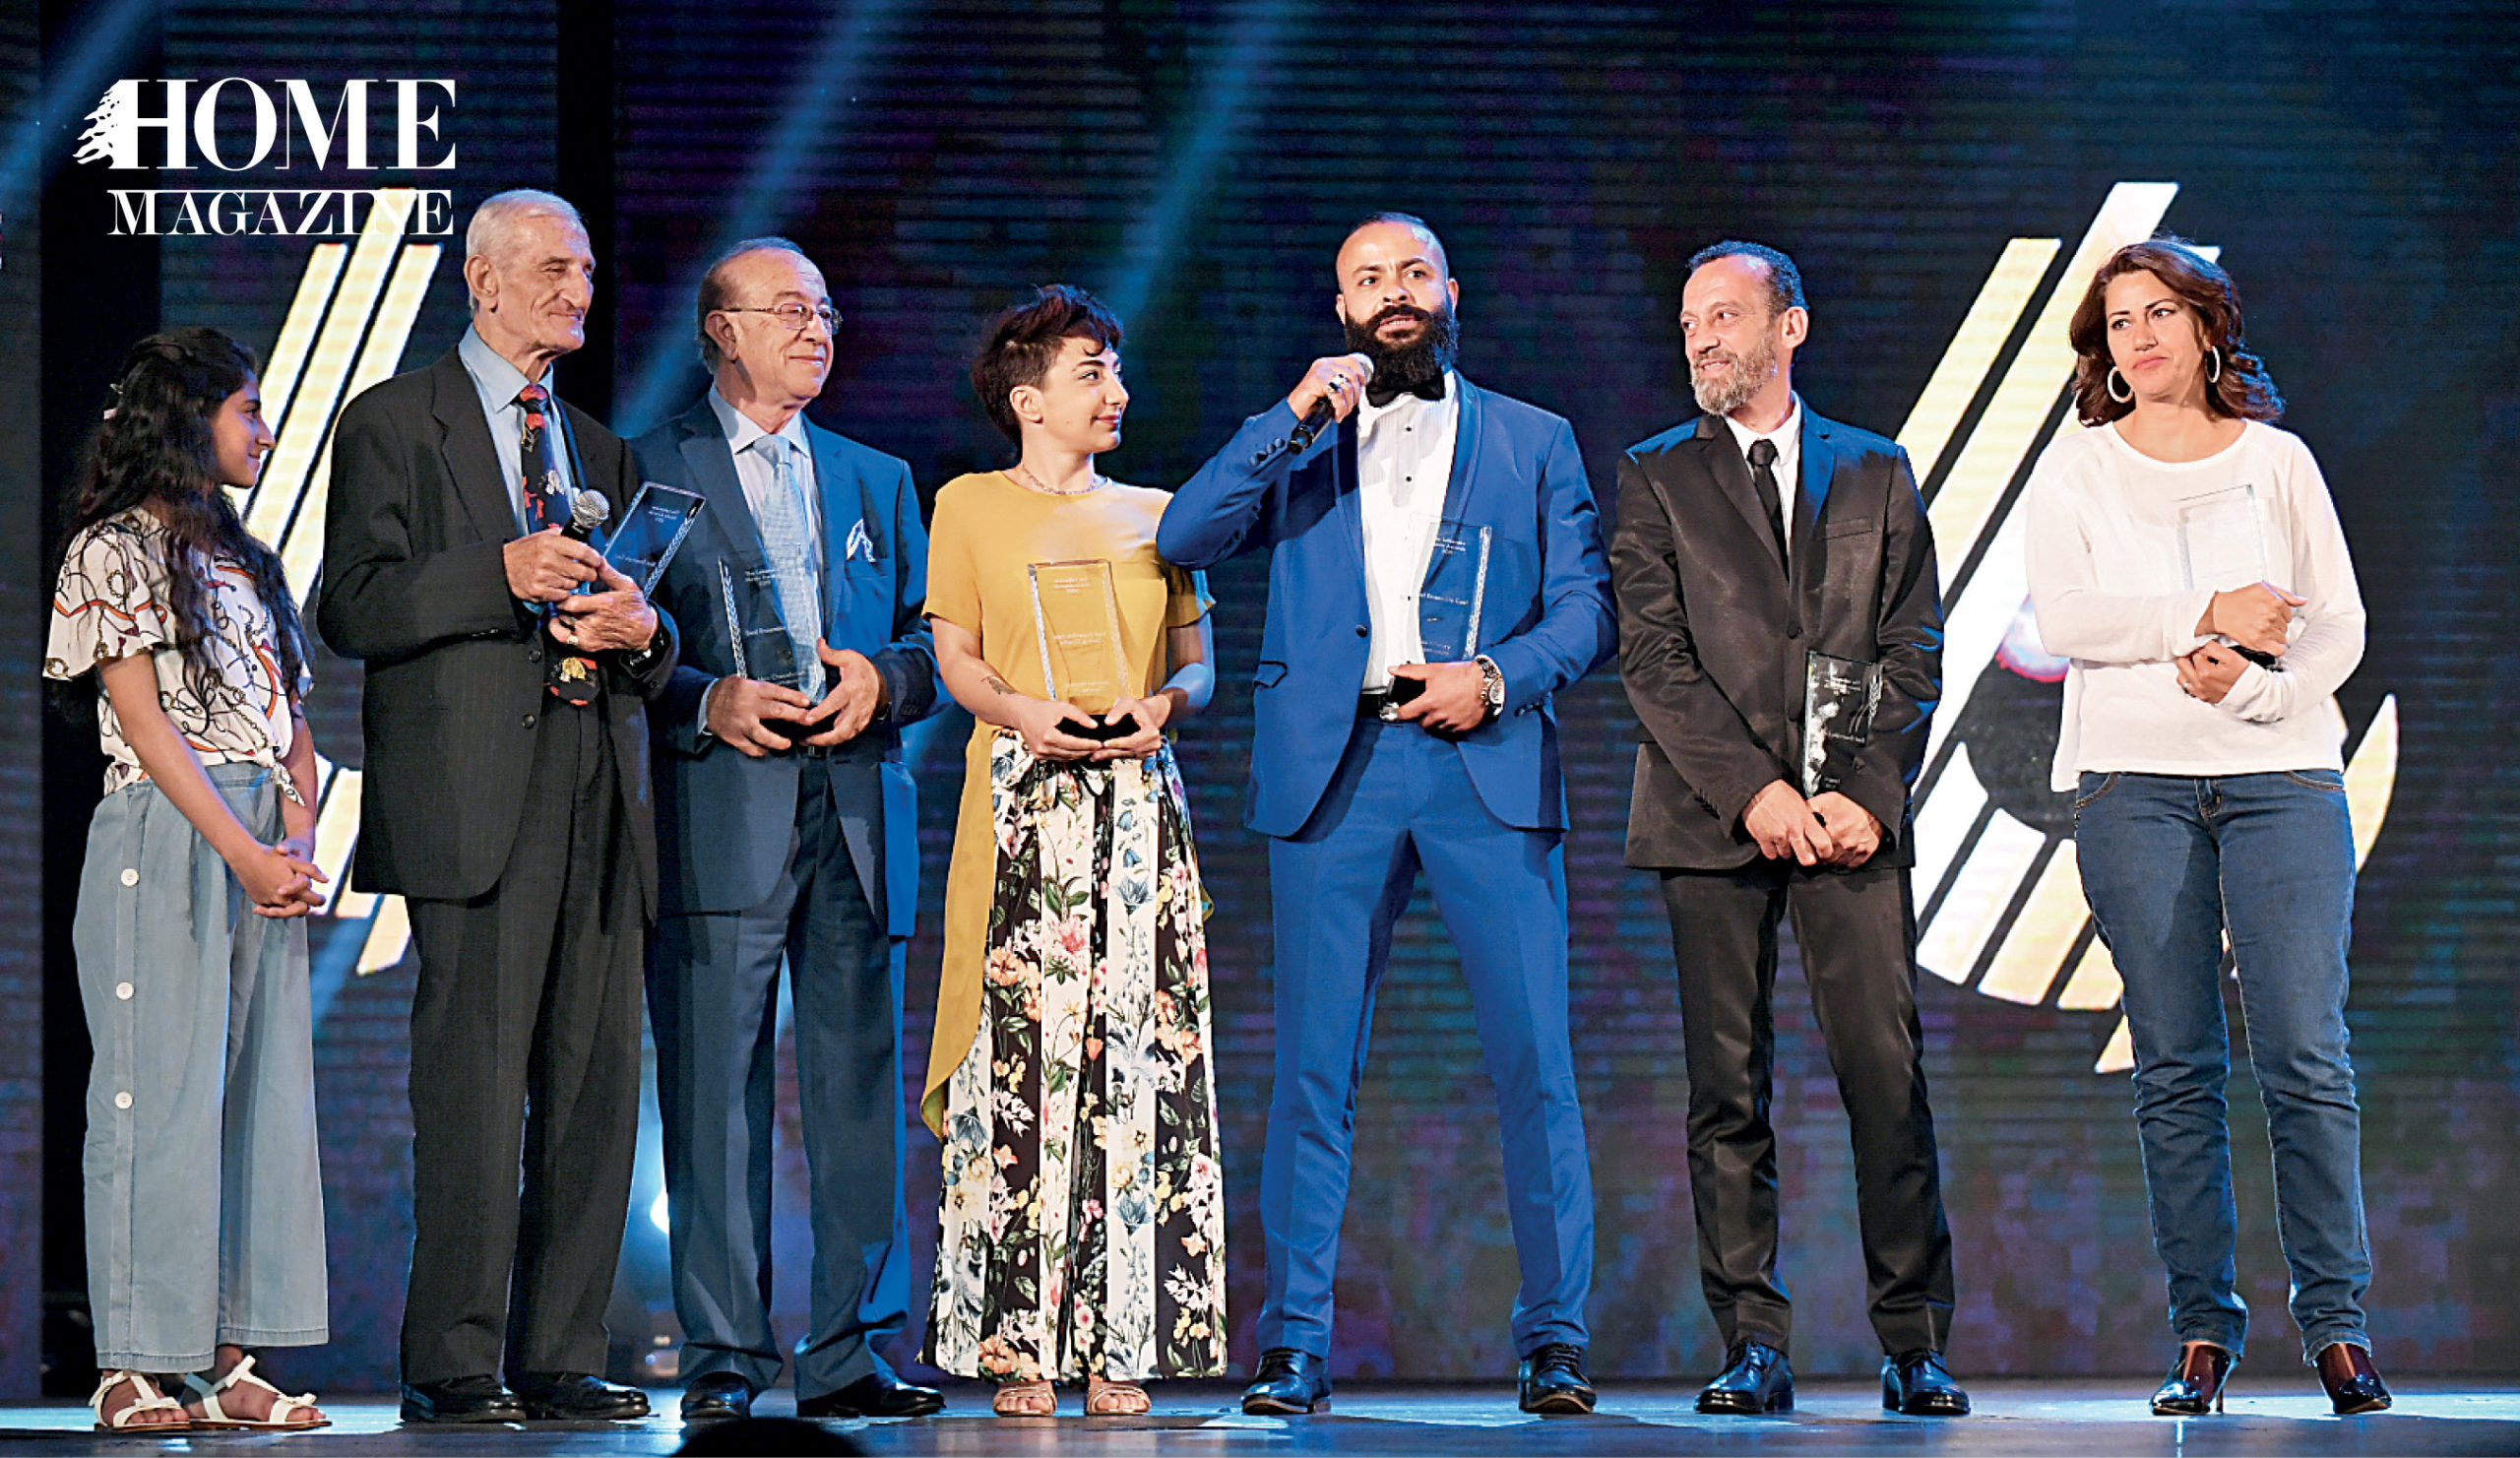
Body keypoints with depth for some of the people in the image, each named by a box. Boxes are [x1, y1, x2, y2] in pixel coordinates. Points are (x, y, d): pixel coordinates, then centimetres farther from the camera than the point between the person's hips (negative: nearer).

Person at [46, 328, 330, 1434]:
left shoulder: (244, 562, 20)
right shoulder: (114, 550, -2)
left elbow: (290, 721, 16)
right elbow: (143, 718, -10)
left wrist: (298, 842, -2)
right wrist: (244, 852, -17)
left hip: (261, 852, 7)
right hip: (165, 843, -7)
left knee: (261, 1090, 4)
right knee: (162, 1093, -8)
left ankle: (225, 1358, 6)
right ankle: (135, 1369, -5)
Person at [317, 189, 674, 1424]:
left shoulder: (599, 451, 24)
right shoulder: (395, 423, 6)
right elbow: (352, 608, -5)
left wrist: (639, 631, 1)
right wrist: (501, 574, -17)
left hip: (596, 804, 6)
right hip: (472, 797, -6)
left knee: (595, 1083, 2)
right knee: (474, 1082, -11)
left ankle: (560, 1358, 7)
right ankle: (453, 1366, -7)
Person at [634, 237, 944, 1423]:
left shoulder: (878, 481, 21)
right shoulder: (651, 468, 7)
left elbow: (933, 642, 18)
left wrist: (883, 681, -4)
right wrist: (708, 702, -13)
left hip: (857, 815, 4)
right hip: (719, 818, -4)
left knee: (859, 1086, 2)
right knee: (716, 1090, -6)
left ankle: (850, 1354, 6)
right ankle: (721, 1357, -2)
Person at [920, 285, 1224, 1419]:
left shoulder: (1154, 515, 18)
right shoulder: (971, 505, 11)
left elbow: (1199, 662, 16)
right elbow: (955, 658, 7)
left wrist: (1162, 706, -6)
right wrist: (1025, 711, -12)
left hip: (1137, 802, 2)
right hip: (1022, 803, -2)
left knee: (1134, 1053, -6)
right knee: (1021, 1057, -9)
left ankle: (1118, 1345, -5)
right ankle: (1019, 1345, -8)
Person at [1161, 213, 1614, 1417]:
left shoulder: (1533, 441, 16)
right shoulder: (1299, 446, 17)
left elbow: (1586, 605, 9)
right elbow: (1181, 541, 3)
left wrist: (1497, 676, -9)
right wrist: (1292, 419, -5)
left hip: (1486, 768, 0)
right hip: (1334, 772, 1)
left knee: (1535, 1059, -7)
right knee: (1314, 1066, -2)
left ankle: (1553, 1340, -1)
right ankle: (1293, 1344, 3)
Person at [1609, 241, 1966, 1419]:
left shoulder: (1876, 473, 14)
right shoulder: (1656, 478, 11)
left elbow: (1914, 649, 8)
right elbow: (1653, 657, 1)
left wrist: (1867, 791, -7)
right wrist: (1753, 791, -11)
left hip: (1852, 817, 0)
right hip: (1710, 824, 0)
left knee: (1887, 1076, -7)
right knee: (1727, 1088, -2)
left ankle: (1915, 1344, -4)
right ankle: (1753, 1347, 1)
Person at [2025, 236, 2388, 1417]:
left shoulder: (2278, 462, 11)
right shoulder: (2077, 468, 9)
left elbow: (2338, 626, 6)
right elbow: (2064, 616, -4)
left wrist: (2254, 686, -12)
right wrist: (2209, 618, -11)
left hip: (2282, 770, 0)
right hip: (2133, 780, 0)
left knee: (2306, 1055, -8)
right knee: (2176, 1066, -1)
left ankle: (2335, 1318, -2)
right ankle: (2203, 1329, 3)